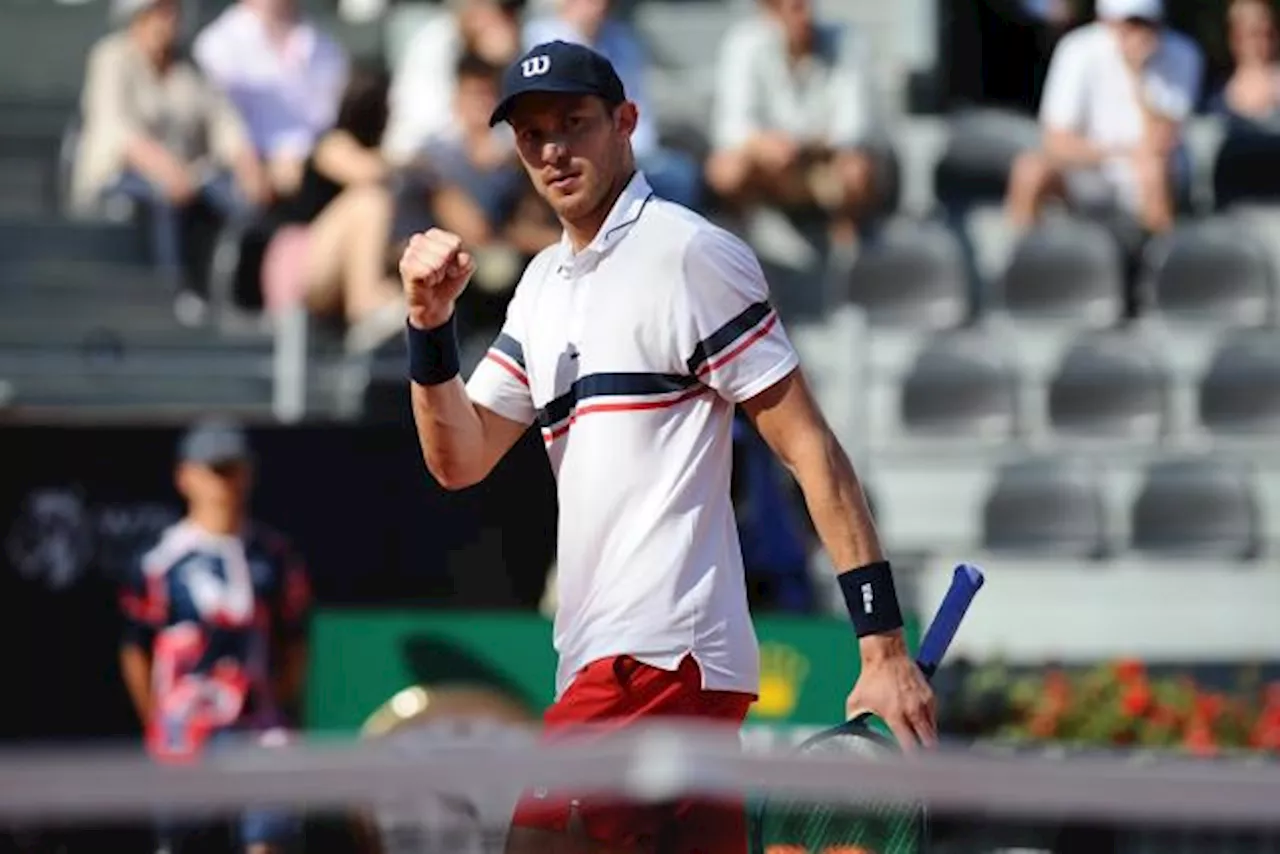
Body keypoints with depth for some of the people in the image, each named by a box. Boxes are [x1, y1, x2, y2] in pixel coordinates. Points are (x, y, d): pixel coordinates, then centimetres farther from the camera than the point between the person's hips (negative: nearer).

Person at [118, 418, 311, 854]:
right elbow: (135, 651, 2)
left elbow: (293, 642, 14)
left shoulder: (275, 556, 7)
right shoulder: (161, 560, -3)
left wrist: (283, 713, 5)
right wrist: (158, 725, -1)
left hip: (256, 724, 2)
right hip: (184, 731, -2)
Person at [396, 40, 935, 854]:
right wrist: (431, 324, -2)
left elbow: (809, 447, -9)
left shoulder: (689, 253, -6)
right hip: (602, 663, 8)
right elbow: (459, 460, 15)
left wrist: (883, 642, -14)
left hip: (660, 657, -8)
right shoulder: (544, 284, 18)